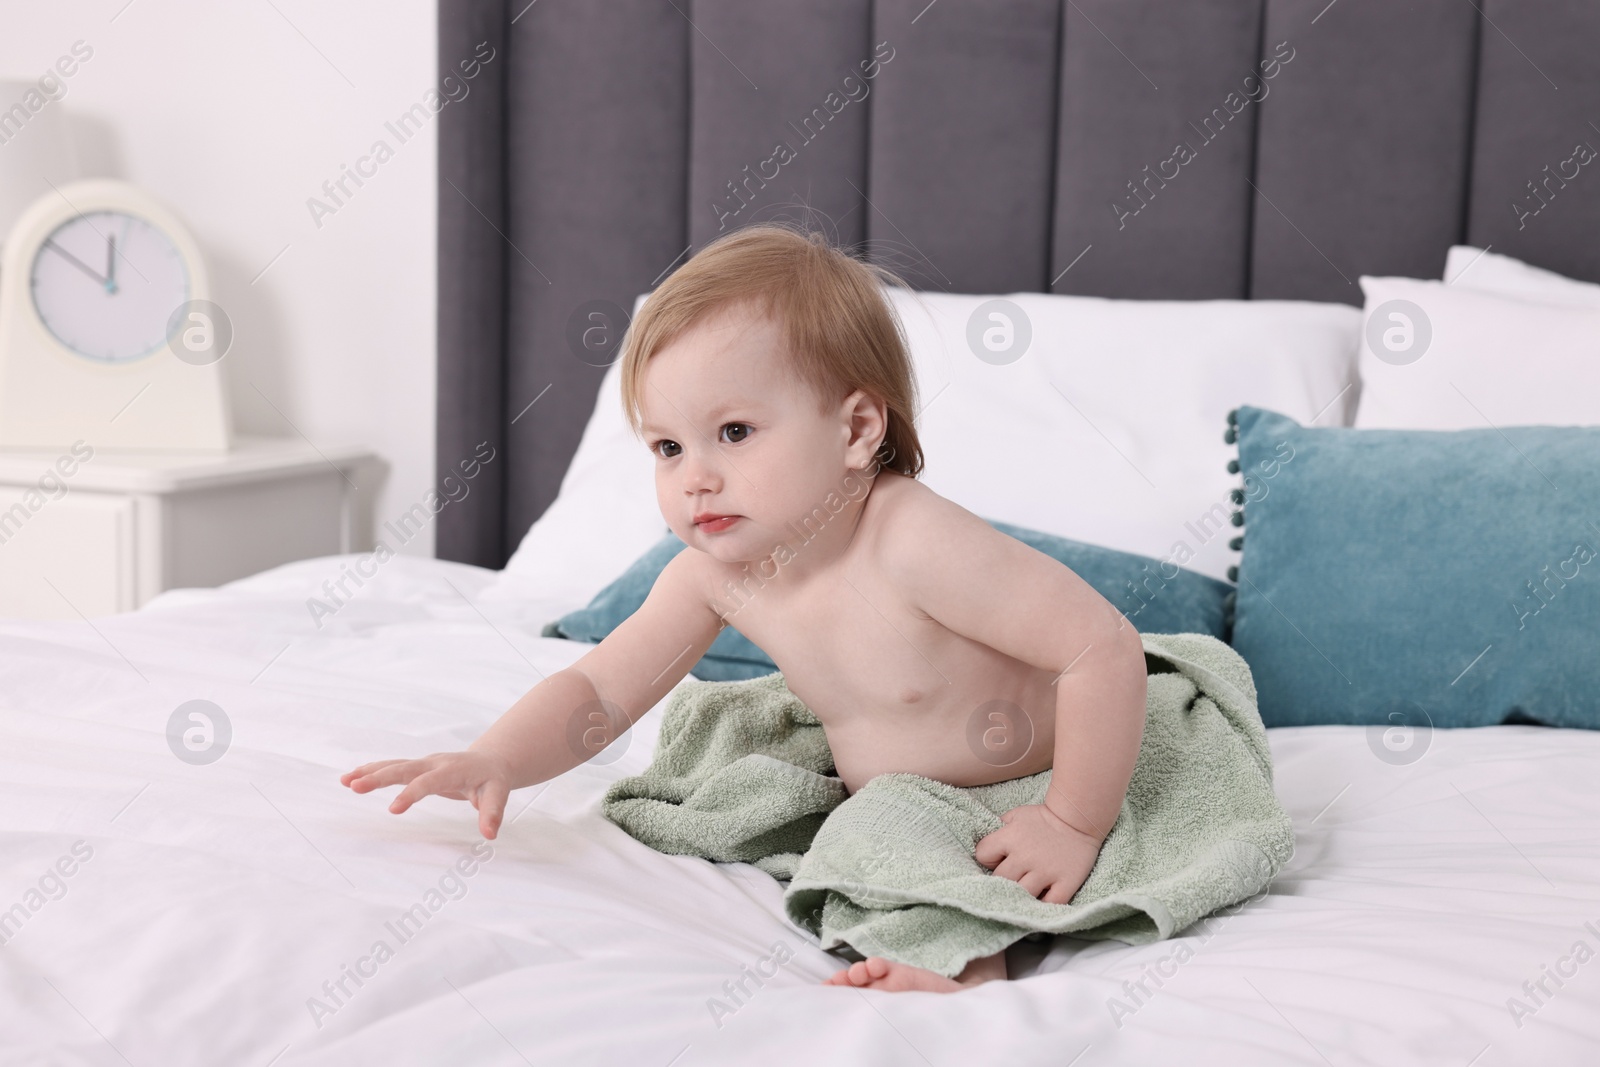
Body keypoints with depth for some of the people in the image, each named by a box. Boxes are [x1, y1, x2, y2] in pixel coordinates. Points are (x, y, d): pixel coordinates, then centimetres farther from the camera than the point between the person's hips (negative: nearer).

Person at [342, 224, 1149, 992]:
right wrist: (494, 761, -27)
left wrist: (1074, 824, -26)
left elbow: (1108, 649, -33)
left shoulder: (915, 545, -34)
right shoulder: (714, 575, -12)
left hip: (1023, 802, -8)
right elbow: (598, 688, -7)